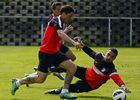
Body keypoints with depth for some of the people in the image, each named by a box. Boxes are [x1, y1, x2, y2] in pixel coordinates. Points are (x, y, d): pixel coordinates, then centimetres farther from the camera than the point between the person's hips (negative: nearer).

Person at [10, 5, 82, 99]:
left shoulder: (60, 22, 12)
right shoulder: (56, 20, -17)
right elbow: (61, 34, -36)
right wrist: (73, 42, -47)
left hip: (54, 52, 9)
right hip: (46, 53, -9)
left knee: (73, 67, -5)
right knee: (40, 79, -3)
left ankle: (64, 92, -1)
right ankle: (17, 83, 19)